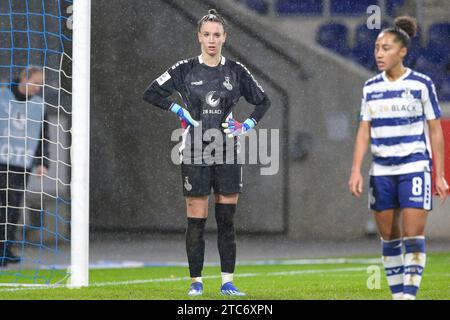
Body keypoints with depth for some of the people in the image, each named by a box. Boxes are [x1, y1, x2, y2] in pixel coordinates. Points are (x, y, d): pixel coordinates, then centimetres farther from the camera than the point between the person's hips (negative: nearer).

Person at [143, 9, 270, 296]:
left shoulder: (236, 71, 5)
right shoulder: (185, 70, 1)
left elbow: (263, 101, 16)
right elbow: (151, 93, 5)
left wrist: (249, 124, 3)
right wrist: (178, 110, -4)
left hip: (228, 155, 1)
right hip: (195, 154, -1)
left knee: (227, 221, 2)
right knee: (196, 221, -2)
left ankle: (228, 282, 6)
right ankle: (196, 282, 6)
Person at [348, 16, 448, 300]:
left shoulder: (421, 84, -3)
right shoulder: (371, 87, 8)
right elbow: (364, 130, 8)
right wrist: (356, 170, -3)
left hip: (415, 167, -4)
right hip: (382, 171, 4)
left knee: (413, 236, -11)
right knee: (389, 238, 5)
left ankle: (410, 295, -12)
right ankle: (397, 295, 13)